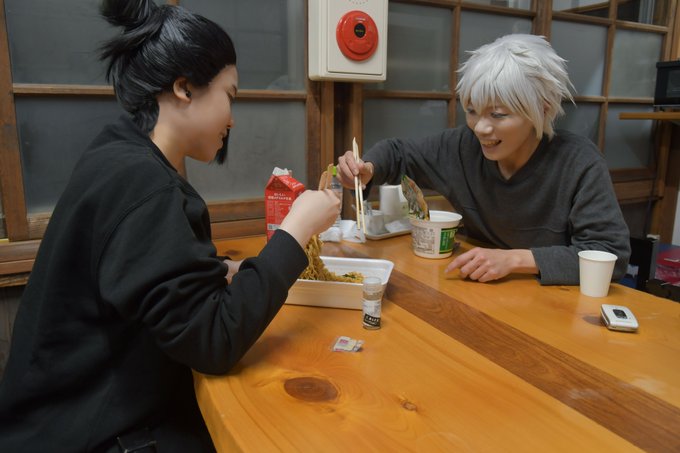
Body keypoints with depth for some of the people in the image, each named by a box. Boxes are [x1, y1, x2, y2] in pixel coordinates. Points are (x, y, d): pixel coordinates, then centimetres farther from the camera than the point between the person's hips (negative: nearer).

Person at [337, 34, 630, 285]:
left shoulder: (580, 164, -19)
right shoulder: (465, 145, -9)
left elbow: (613, 253, -21)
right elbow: (398, 153, 6)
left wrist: (515, 259, -28)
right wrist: (367, 170, -16)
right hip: (481, 295, 2)